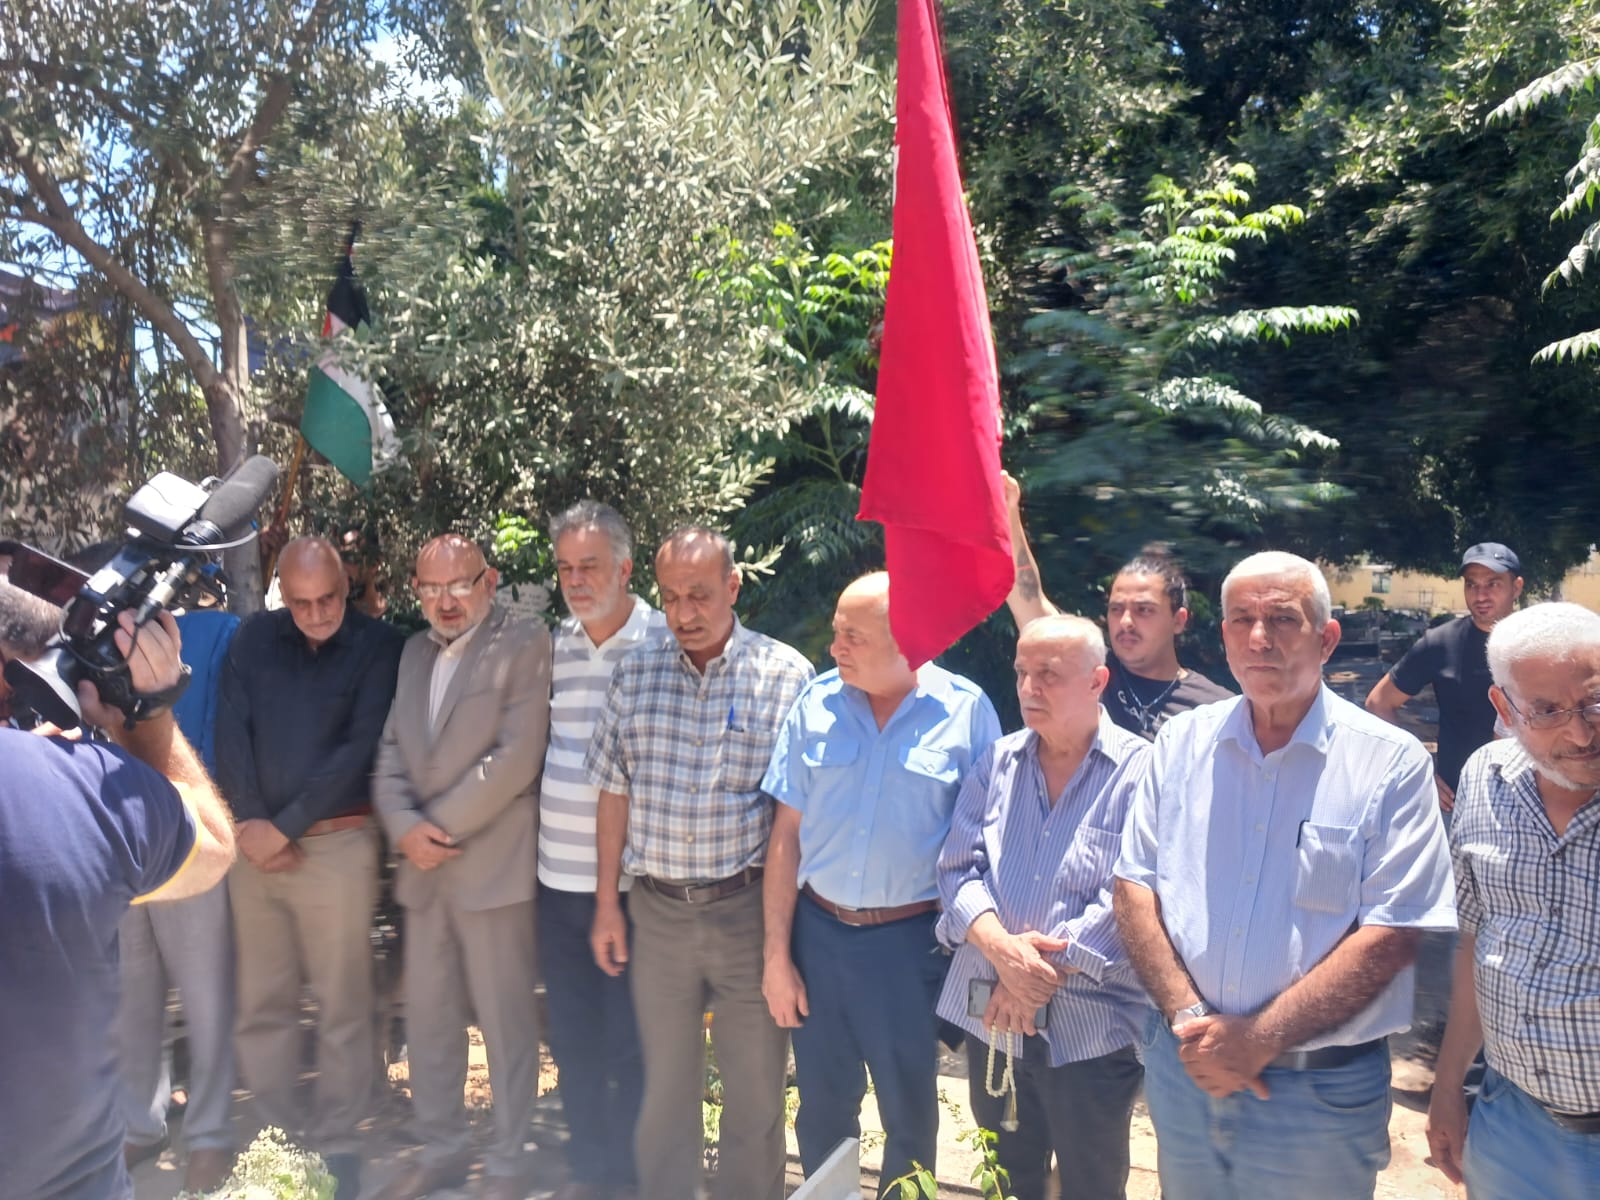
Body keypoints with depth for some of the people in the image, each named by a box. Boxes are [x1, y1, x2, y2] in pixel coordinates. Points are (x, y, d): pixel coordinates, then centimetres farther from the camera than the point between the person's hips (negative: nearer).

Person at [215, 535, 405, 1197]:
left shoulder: (379, 646, -5)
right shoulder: (253, 638, 6)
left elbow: (360, 748, -11)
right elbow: (232, 732, 3)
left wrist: (286, 826, -11)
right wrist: (252, 826, -7)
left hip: (336, 843, -3)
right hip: (256, 844, 4)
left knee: (341, 1003, 2)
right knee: (261, 999, 10)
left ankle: (336, 1142, 16)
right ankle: (273, 1131, 25)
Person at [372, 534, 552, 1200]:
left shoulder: (524, 644, -8)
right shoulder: (415, 651, 14)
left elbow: (515, 759, -16)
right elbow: (390, 754, 10)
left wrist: (439, 826, -12)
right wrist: (406, 828, -7)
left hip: (492, 865, -6)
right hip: (423, 868, 6)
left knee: (505, 1020, 4)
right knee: (427, 1015, 16)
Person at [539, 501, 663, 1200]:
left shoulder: (663, 643, -9)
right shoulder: (552, 646, 6)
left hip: (631, 879, -5)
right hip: (557, 875, 5)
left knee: (630, 1038, 7)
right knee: (571, 1035, 16)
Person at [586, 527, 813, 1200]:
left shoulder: (785, 676, -8)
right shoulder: (635, 675, 2)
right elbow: (614, 795, 7)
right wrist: (606, 905, 7)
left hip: (748, 909, -3)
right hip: (657, 910, 3)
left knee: (755, 1090, 12)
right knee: (664, 1083, 18)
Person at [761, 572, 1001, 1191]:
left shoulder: (967, 711, -10)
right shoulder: (816, 703, -4)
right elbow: (786, 833, 0)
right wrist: (776, 953, 0)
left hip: (912, 940, -2)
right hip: (818, 930, 2)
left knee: (910, 1116, 16)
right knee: (823, 1108, 18)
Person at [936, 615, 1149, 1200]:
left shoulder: (1140, 771, -9)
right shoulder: (996, 762, 5)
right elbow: (959, 868, 0)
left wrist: (1040, 977, -18)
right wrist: (1001, 948, -19)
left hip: (1090, 1026, -4)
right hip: (993, 1017, 4)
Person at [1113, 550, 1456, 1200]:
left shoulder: (1391, 763, -10)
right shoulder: (1182, 742, 1)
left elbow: (1390, 934, -14)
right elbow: (1135, 885, 0)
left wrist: (1257, 1040, -17)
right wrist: (1189, 1017, -12)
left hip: (1321, 1091, -3)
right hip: (1185, 1066, 3)